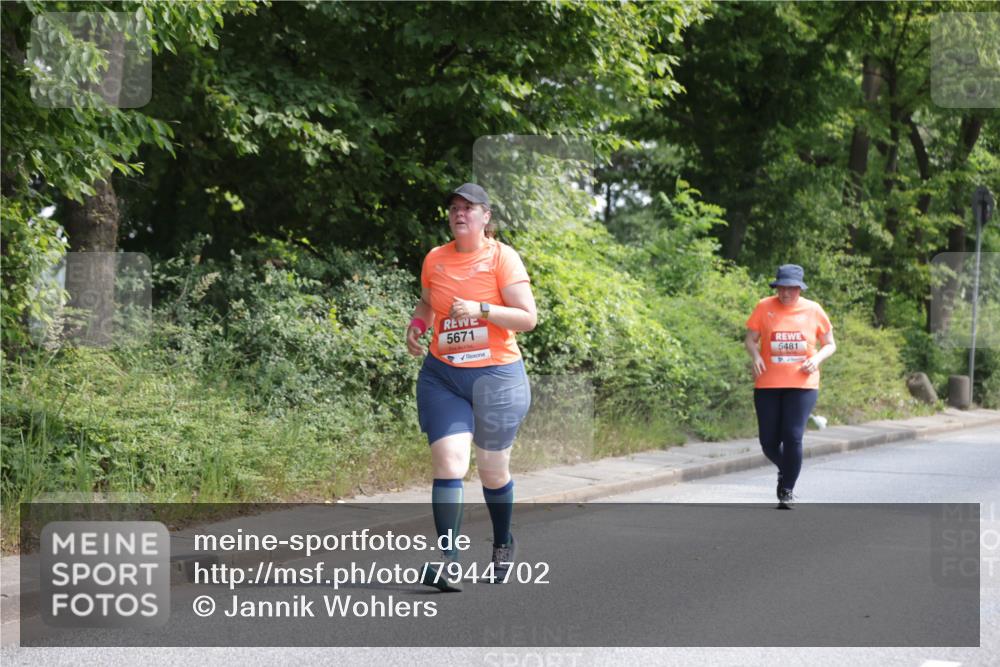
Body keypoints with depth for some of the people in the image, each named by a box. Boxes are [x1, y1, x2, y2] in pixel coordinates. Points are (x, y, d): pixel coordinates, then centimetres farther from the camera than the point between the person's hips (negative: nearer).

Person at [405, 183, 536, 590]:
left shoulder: (502, 257, -6)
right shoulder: (435, 259, 6)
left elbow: (527, 318, -10)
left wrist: (480, 309, -22)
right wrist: (417, 323, 4)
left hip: (497, 376, -2)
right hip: (442, 376, 2)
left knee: (492, 470, 10)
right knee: (448, 462, -15)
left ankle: (503, 544, 37)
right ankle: (448, 562, -18)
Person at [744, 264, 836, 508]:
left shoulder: (813, 310, 3)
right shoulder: (764, 307, 1)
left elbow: (830, 345, 11)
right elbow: (750, 339, 6)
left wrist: (817, 358, -10)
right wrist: (755, 356, -16)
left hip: (802, 385, -1)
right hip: (768, 385, 1)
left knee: (793, 437, -11)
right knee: (768, 441, 3)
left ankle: (787, 491, 3)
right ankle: (784, 469, 36)